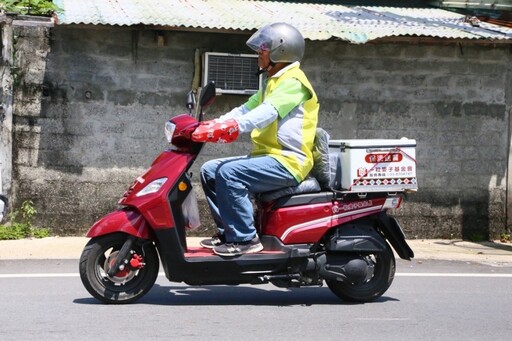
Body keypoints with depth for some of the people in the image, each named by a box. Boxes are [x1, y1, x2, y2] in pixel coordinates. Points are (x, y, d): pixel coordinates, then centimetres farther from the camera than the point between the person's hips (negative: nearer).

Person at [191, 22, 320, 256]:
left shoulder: (293, 82, -11)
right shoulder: (274, 82, 23)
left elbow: (267, 113, -26)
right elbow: (245, 109, 16)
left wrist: (229, 128, -37)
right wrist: (212, 125, 3)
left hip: (287, 161, -10)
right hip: (268, 157, 10)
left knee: (229, 173, -28)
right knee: (210, 170, 5)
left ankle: (245, 238, -22)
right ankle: (227, 232, 7)